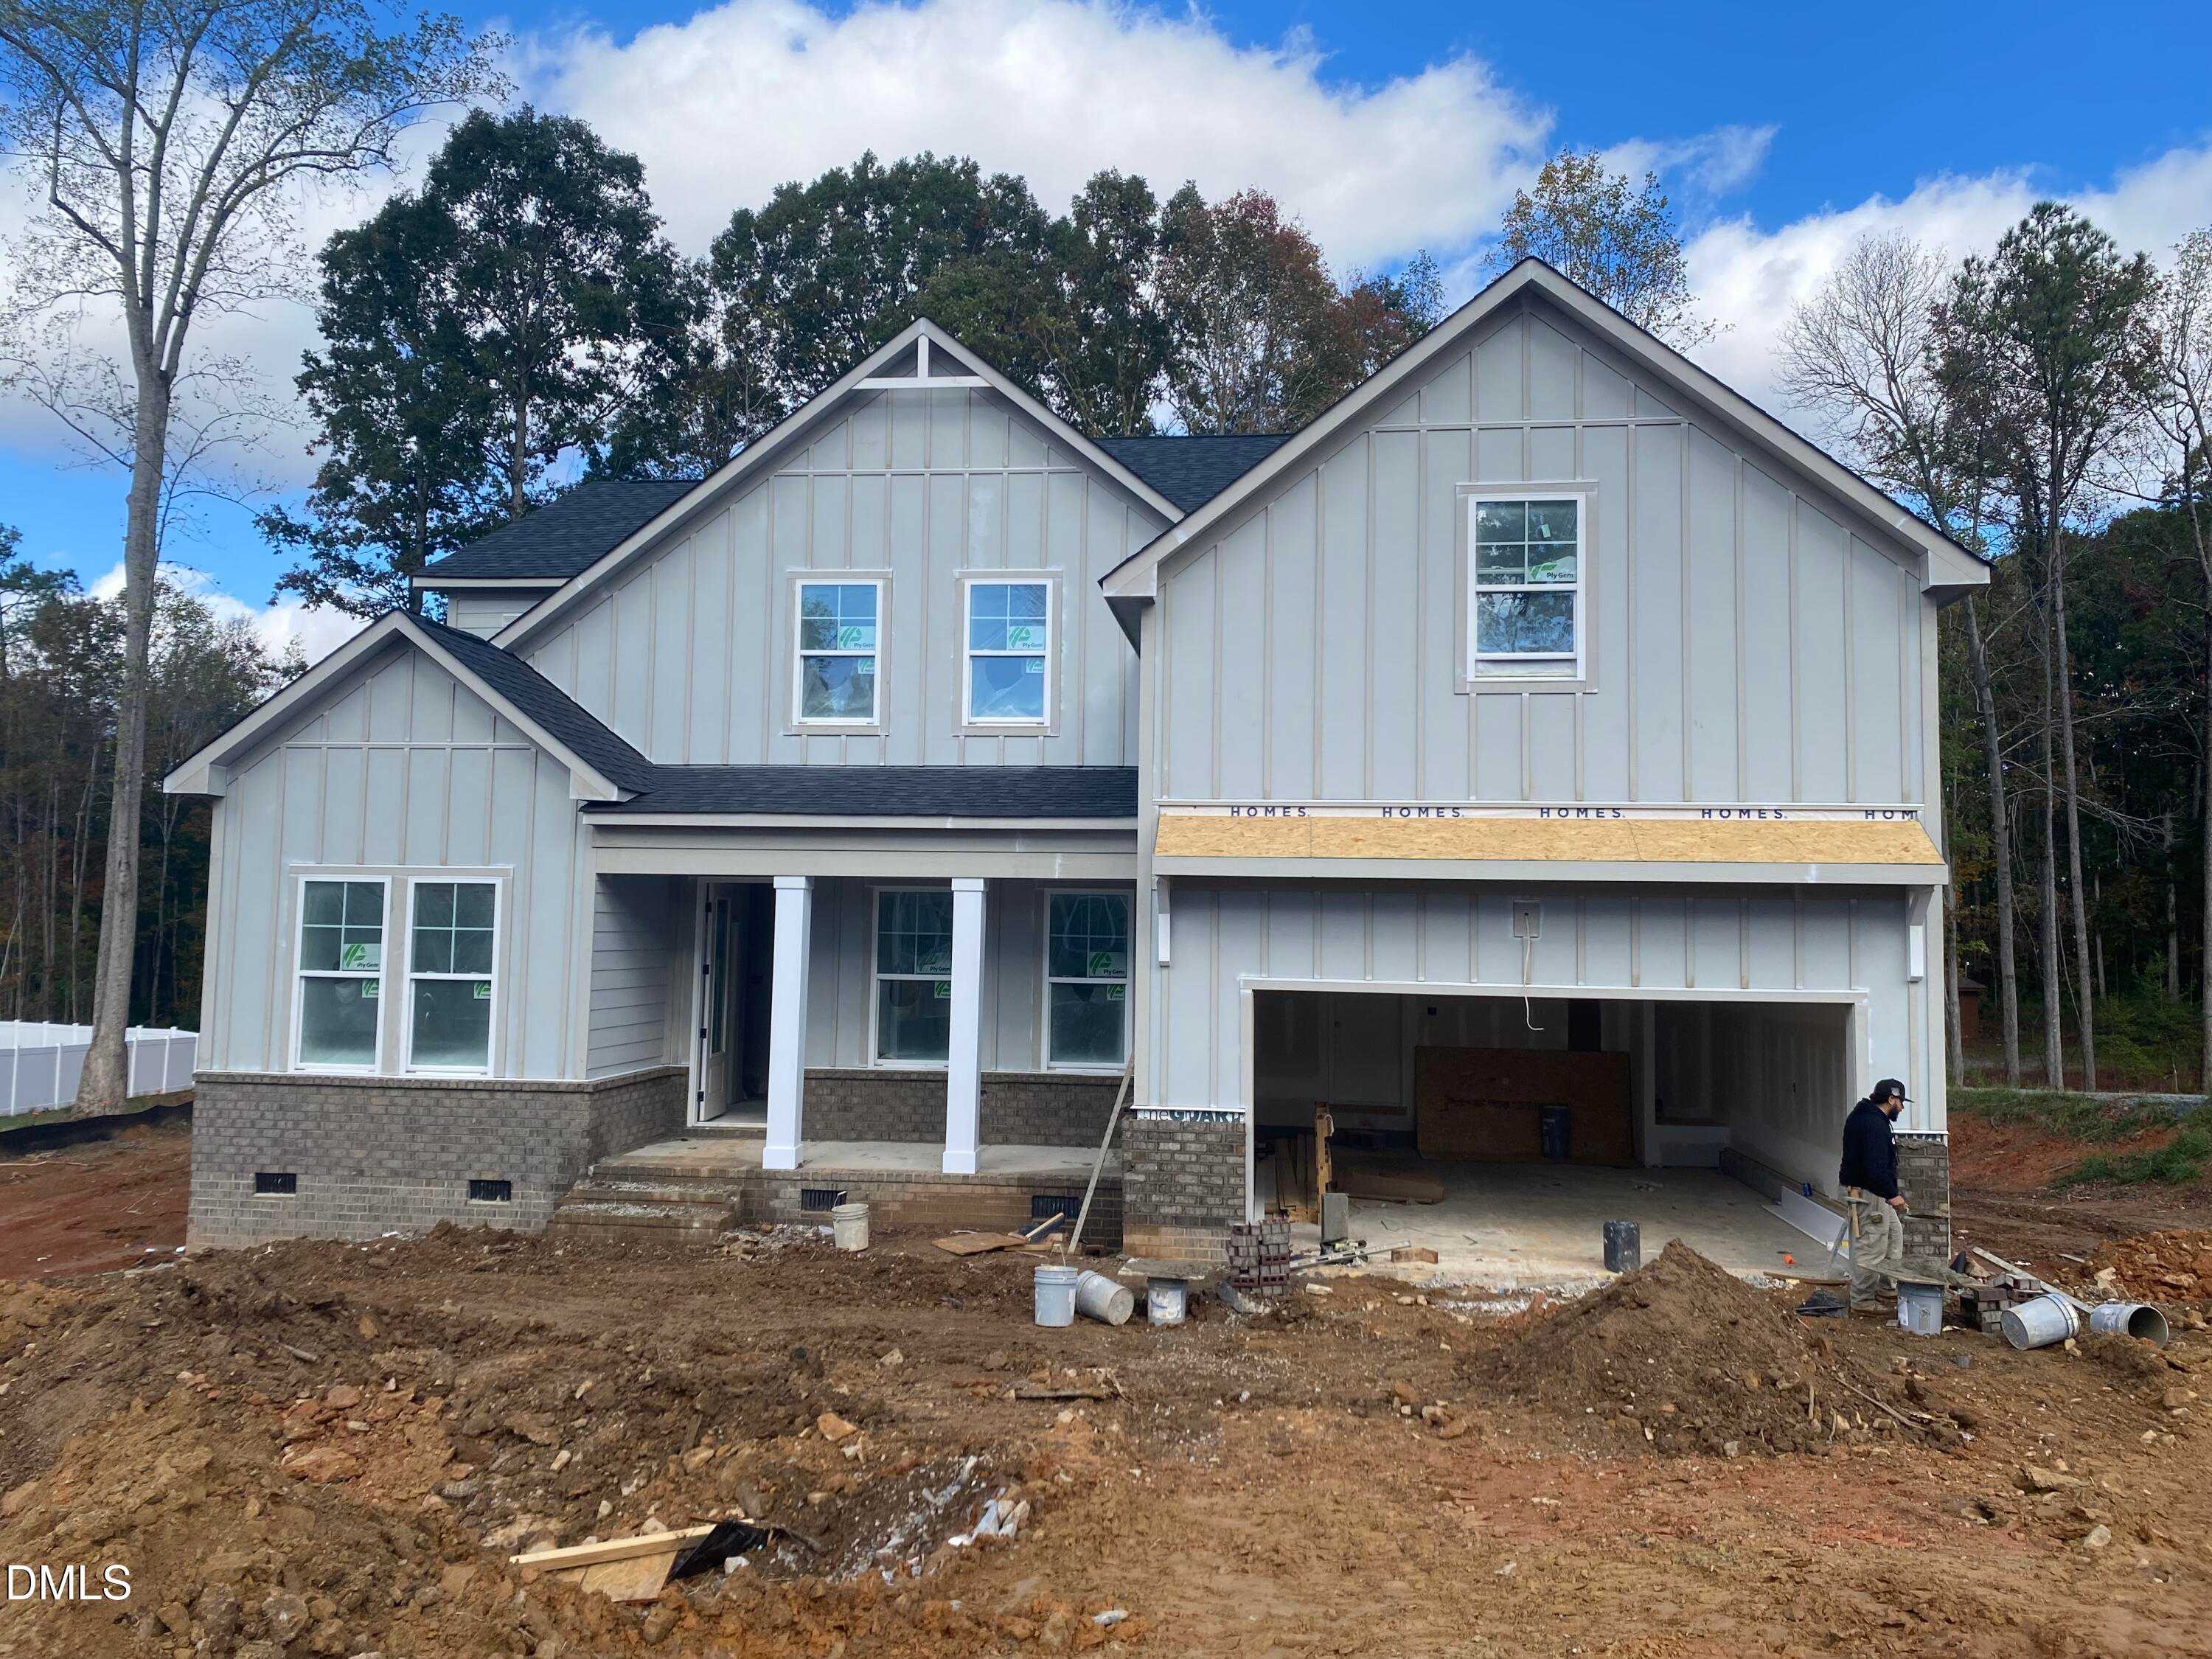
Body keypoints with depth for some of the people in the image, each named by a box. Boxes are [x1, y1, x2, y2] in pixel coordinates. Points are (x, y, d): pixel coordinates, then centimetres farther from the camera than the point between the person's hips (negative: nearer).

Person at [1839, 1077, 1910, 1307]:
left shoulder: (1861, 1116, 12)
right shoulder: (1876, 1125, -22)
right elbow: (1876, 1167, -29)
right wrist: (1892, 1194, -24)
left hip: (1875, 1193, 11)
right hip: (1869, 1193, -11)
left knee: (1894, 1233, 23)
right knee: (1871, 1246, -4)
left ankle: (1885, 1286, 32)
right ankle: (1862, 1299, 5)